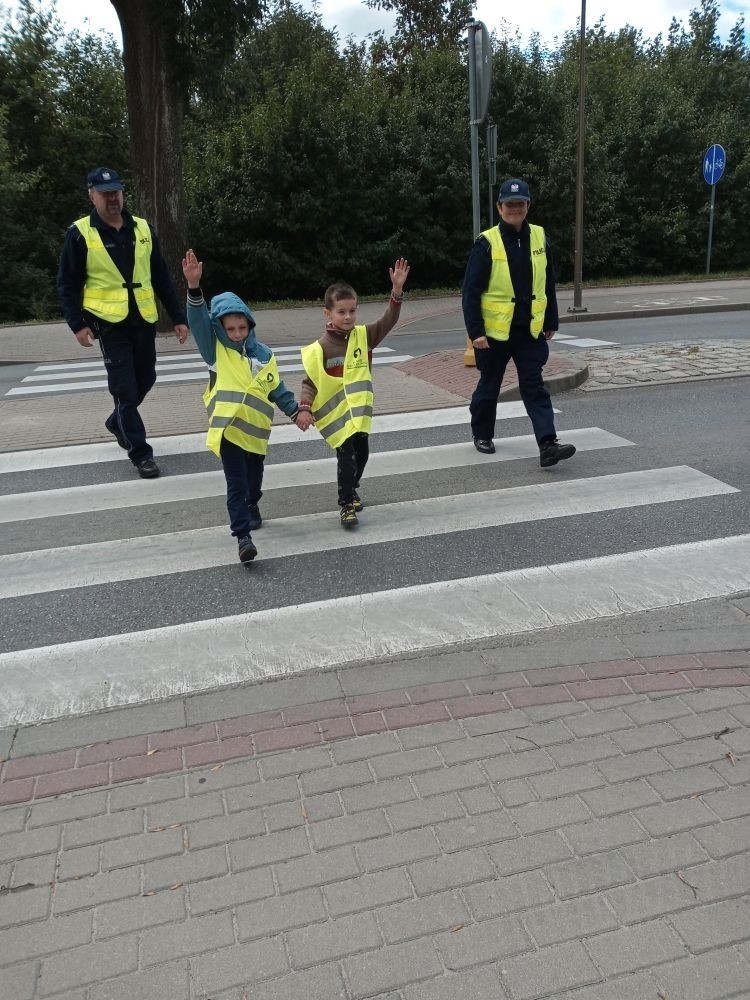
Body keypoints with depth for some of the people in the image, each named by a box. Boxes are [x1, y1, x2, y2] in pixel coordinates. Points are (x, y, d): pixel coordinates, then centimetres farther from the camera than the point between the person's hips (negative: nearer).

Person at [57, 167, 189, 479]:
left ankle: (116, 422, 42)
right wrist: (77, 324, -14)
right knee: (125, 389, -4)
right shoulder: (80, 233, -4)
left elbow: (161, 278, 10)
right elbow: (67, 285, -2)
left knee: (145, 379, 16)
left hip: (143, 319, 4)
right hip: (109, 322, -4)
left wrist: (178, 317, 6)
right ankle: (141, 453, 5)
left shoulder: (142, 229, 6)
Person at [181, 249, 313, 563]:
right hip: (228, 429, -4)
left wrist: (296, 412, 5)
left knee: (254, 478, 22)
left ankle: (251, 505, 52)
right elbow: (199, 322, -17)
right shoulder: (215, 350, -2)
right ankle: (243, 536, -5)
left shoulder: (264, 355, 6)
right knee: (236, 484, -7)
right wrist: (194, 288, -31)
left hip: (257, 430, 4)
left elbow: (277, 390, 13)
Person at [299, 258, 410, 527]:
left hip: (359, 410, 5)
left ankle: (350, 490, 41)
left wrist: (397, 290, -19)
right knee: (346, 457, -7)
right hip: (336, 414, -5)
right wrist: (305, 407, -25)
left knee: (361, 454, 16)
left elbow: (388, 321, -9)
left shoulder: (363, 335, 0)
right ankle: (346, 504, 4)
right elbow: (310, 382, -10)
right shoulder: (320, 348, -12)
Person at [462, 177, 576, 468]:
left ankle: (548, 445, -8)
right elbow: (471, 291, -10)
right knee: (489, 386, 13)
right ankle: (482, 435, 33)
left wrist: (551, 322, 12)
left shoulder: (539, 237, 3)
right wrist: (475, 331, -16)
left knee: (534, 387, -3)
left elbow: (548, 284, 11)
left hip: (530, 330, 3)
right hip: (495, 330, -3)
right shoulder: (486, 243, -10)